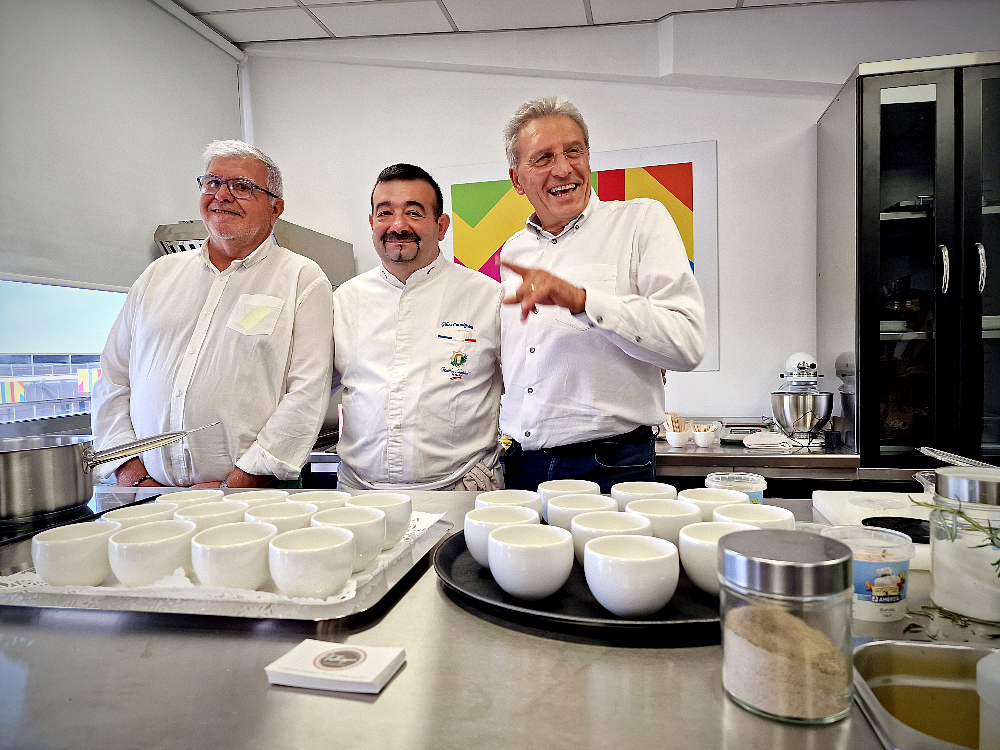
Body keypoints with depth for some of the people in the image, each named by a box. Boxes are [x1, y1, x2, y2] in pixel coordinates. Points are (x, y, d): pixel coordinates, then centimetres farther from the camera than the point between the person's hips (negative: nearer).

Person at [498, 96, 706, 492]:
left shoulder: (642, 220, -4)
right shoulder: (512, 251, 12)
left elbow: (688, 342, -16)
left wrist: (580, 299, -23)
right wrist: (492, 454, 13)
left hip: (611, 466, -4)